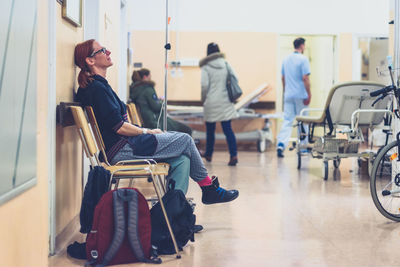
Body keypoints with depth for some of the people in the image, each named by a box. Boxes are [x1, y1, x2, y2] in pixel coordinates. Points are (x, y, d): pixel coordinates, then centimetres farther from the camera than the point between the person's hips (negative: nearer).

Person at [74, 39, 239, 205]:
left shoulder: (98, 85, 18)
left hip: (124, 144, 10)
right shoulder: (96, 87, -15)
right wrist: (147, 132, -5)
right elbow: (118, 127, -18)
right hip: (120, 150, -10)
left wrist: (145, 131, 7)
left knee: (182, 159, -1)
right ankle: (209, 188, 12)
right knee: (185, 140, -4)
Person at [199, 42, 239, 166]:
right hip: (226, 101, 3)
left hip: (211, 102, -3)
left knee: (210, 130, 11)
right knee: (228, 129, 0)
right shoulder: (226, 64, 6)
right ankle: (234, 155, -13)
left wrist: (203, 99, 2)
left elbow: (204, 85, -12)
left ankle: (208, 154, 25)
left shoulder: (206, 67, -6)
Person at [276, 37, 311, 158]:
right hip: (301, 95, -5)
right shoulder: (303, 59, -10)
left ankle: (281, 144, -14)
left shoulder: (286, 59, 11)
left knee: (287, 120, 2)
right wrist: (309, 94, -13)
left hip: (288, 95, 5)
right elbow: (305, 78, -16)